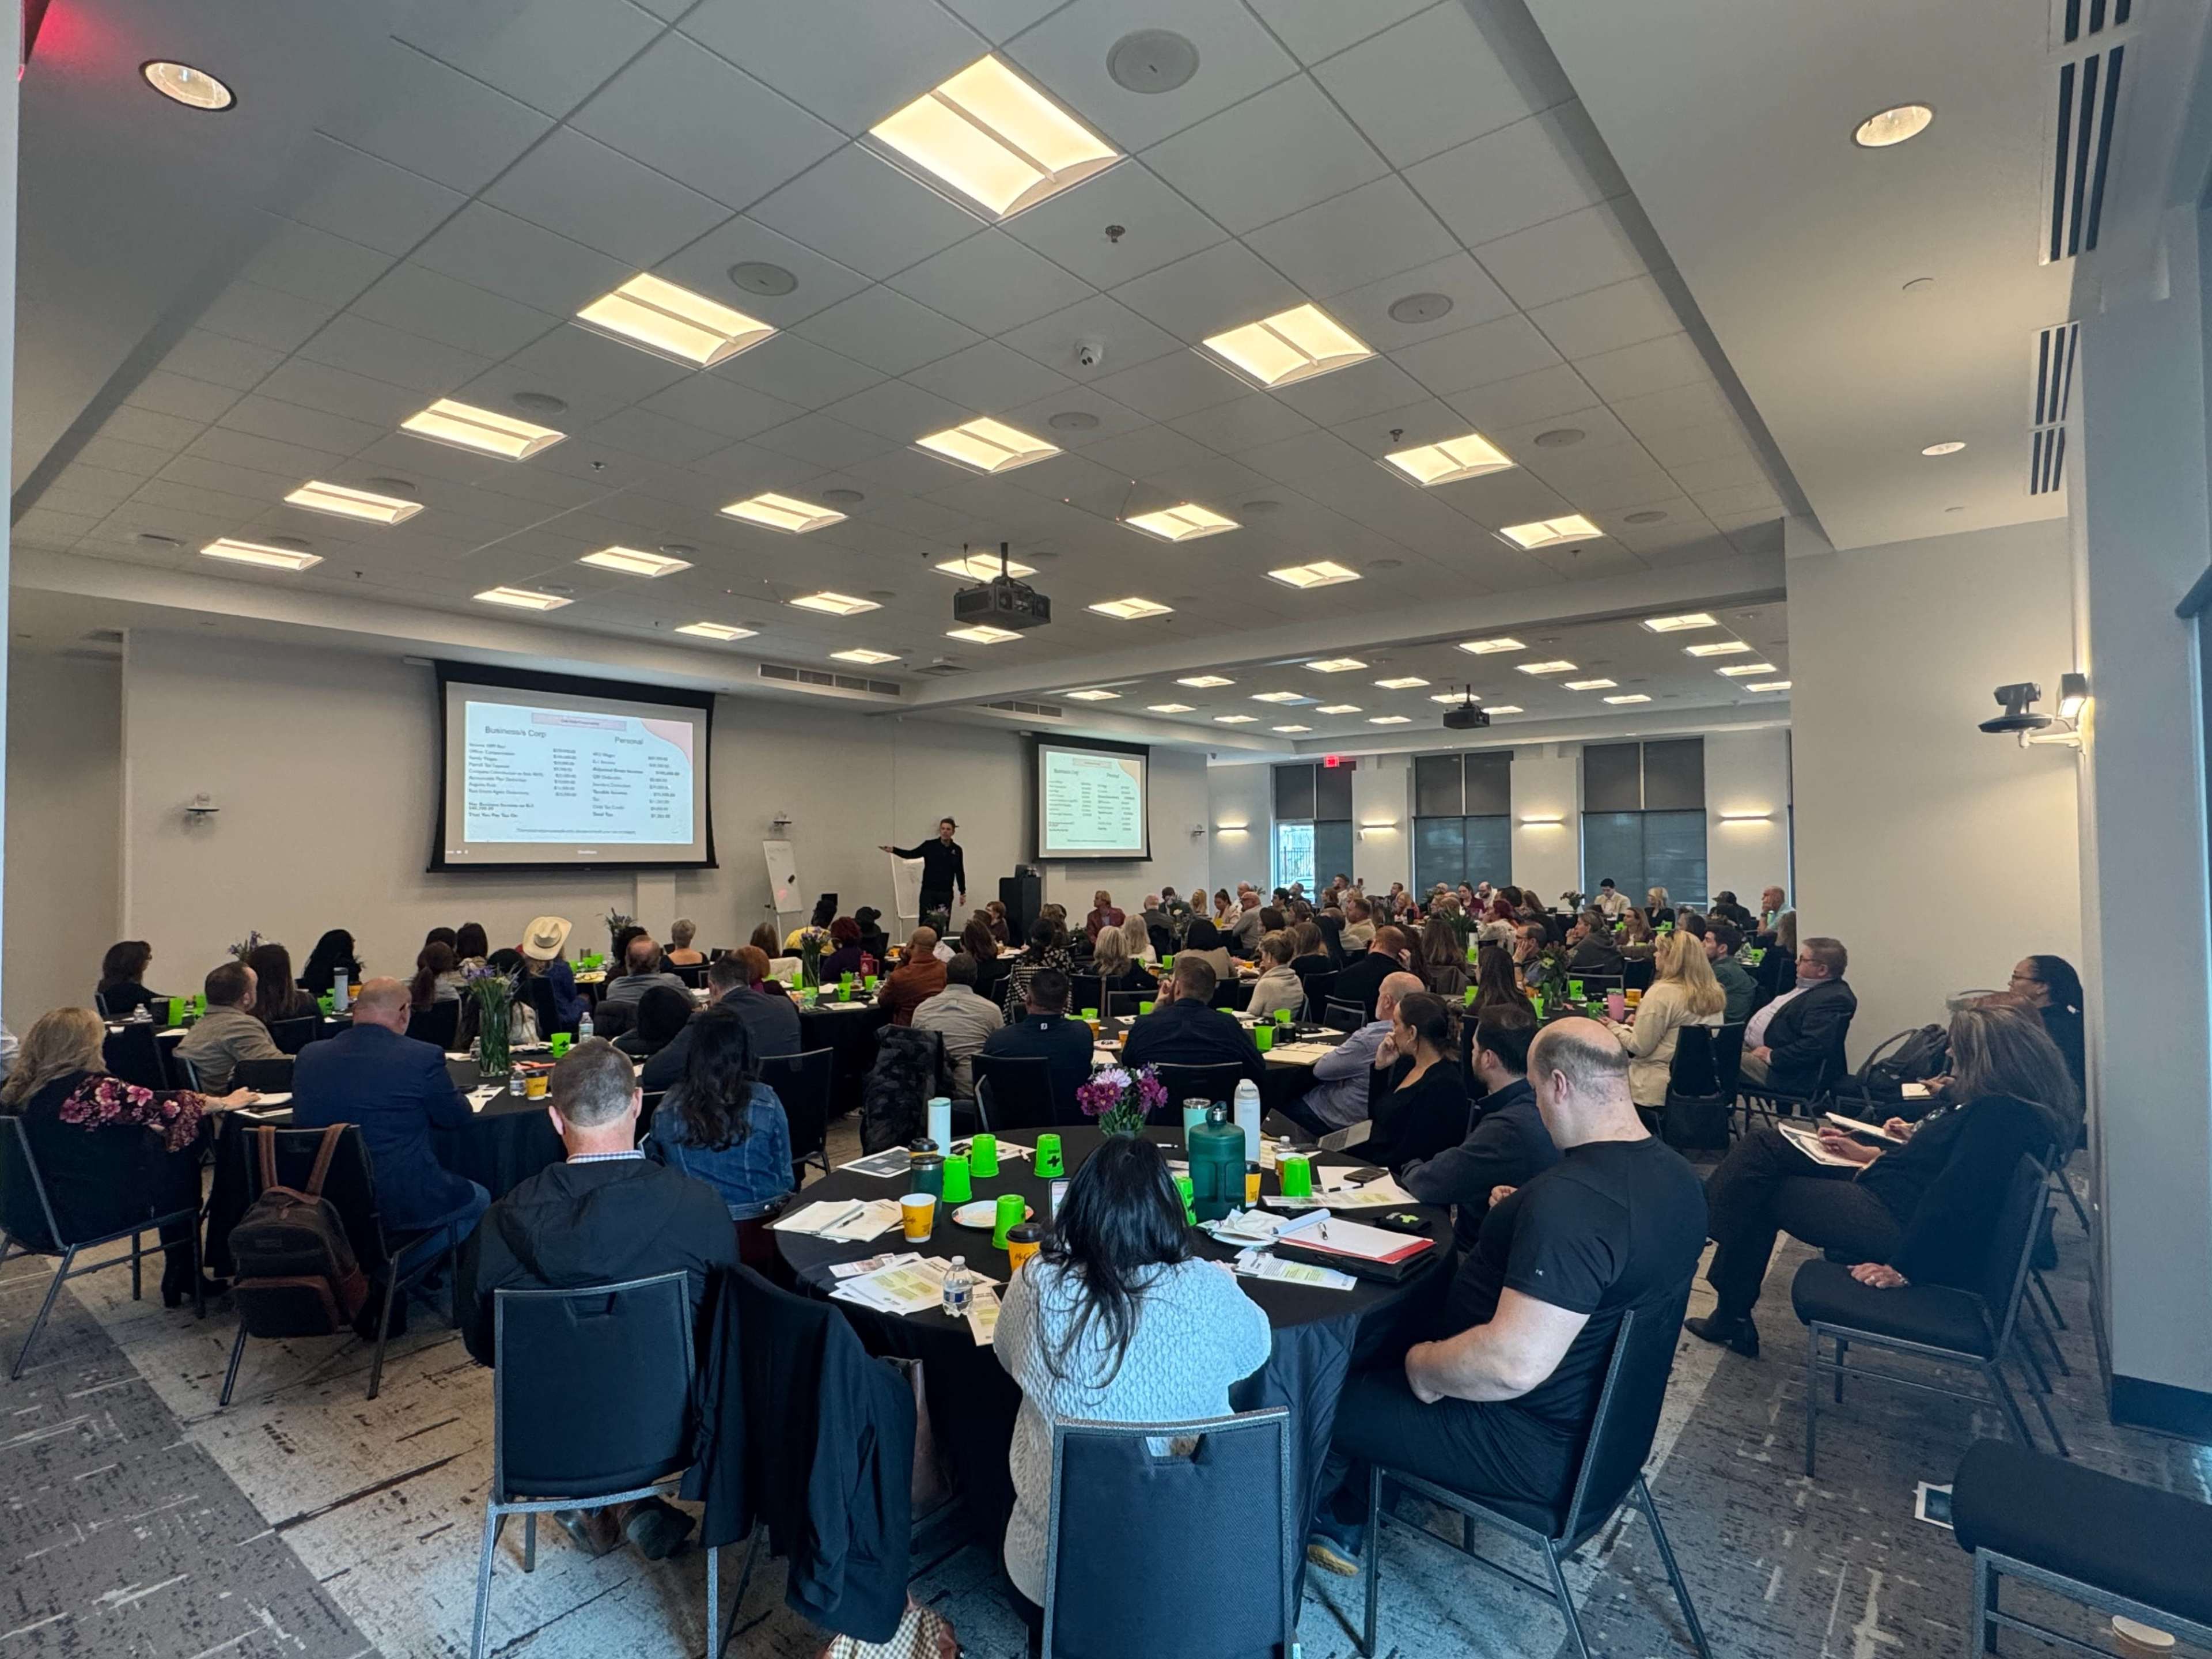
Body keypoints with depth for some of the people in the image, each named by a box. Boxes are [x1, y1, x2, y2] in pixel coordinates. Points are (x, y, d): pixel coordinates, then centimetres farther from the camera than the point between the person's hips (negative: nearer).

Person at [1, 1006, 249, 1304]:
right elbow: (167, 1106, -16)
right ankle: (181, 1279, 22)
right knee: (179, 1160, 10)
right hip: (86, 1215, -8)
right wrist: (225, 1101, -1)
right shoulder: (89, 1090, -27)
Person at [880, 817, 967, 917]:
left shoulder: (957, 850, 2)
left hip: (946, 893, 1)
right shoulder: (930, 846, -1)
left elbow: (960, 872, 7)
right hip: (928, 891, -1)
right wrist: (893, 850, -18)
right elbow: (911, 854, -4)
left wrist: (963, 893, 8)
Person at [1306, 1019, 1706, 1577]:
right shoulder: (1676, 1173, -2)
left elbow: (1515, 1365, -37)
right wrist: (1523, 1215, 13)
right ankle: (1346, 1522, 33)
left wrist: (1424, 1366, -20)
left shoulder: (1568, 1200, -34)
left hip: (1543, 1449, -9)